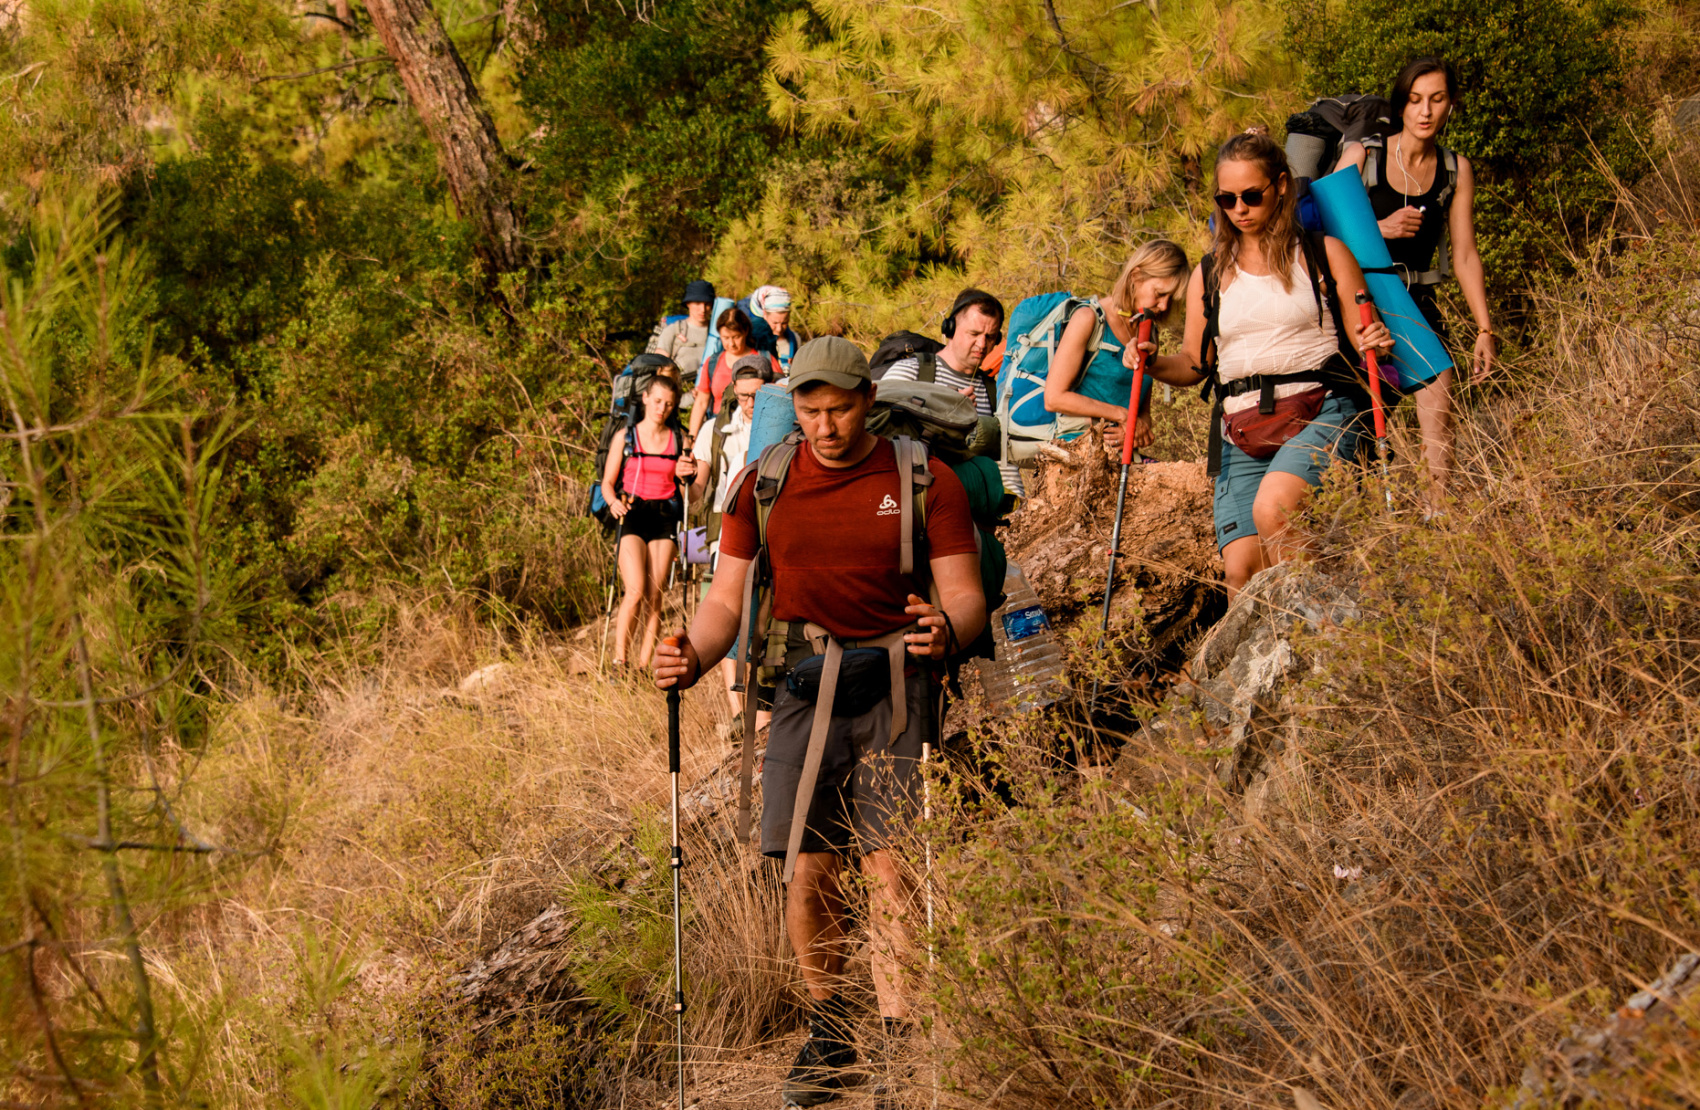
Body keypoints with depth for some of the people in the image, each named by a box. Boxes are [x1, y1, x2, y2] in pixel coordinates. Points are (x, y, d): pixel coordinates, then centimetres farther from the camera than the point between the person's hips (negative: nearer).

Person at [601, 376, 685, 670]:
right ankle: (619, 660, -6)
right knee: (635, 592, -16)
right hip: (631, 515, -2)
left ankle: (644, 665, 2)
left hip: (664, 518, 2)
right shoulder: (626, 436, 4)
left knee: (654, 597, -2)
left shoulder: (678, 439, 9)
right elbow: (607, 482, 6)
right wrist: (614, 502, -15)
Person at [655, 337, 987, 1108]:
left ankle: (898, 1046, -4)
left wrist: (947, 629, -23)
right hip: (804, 682, 2)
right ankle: (828, 1033, 17)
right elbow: (728, 596, 10)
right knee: (808, 872, -4)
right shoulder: (764, 485, 9)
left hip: (895, 680, -2)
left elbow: (966, 593, 1)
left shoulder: (925, 481, 3)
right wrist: (693, 656, -10)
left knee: (890, 870, -10)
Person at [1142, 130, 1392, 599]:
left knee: (1271, 508, -32)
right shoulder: (1210, 273, 17)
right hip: (1242, 433, 4)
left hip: (1320, 412, -4)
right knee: (1241, 569, -14)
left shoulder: (1323, 254, 7)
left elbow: (1361, 339, 7)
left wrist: (1375, 343, -16)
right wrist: (1152, 364, -1)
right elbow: (1194, 364, 20)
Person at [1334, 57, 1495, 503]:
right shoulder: (1362, 156, -3)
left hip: (1416, 304, 2)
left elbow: (1464, 254, 8)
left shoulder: (1455, 169, 6)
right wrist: (1381, 229, -20)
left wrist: (1485, 329, 4)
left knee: (1438, 407, -16)